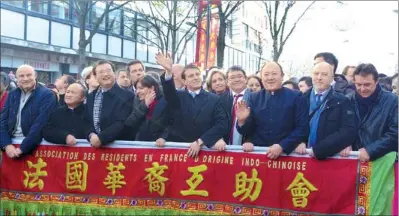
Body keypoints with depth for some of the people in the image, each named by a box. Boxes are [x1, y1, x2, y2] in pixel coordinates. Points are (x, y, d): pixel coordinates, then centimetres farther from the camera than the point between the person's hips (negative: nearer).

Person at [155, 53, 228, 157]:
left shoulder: (214, 99, 5)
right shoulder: (178, 97, 8)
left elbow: (222, 125, -4)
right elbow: (169, 92, -14)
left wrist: (200, 142, -12)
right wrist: (168, 71, -32)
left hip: (204, 149, 0)